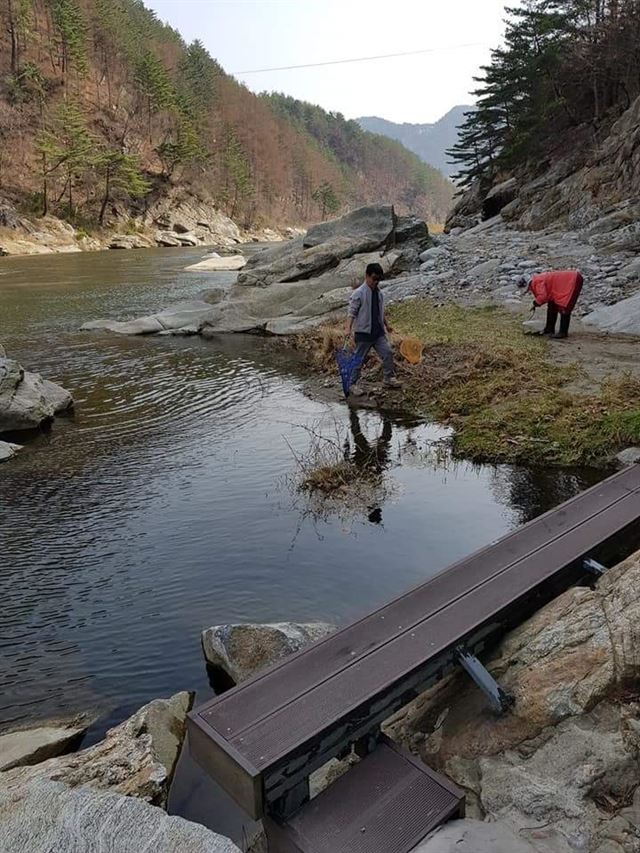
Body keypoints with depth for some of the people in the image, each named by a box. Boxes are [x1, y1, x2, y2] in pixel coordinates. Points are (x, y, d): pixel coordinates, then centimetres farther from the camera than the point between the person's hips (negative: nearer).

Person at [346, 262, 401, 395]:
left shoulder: (379, 293, 8)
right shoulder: (358, 293, -12)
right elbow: (352, 312, -15)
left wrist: (386, 324, 25)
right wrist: (349, 328, -24)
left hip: (378, 332, 6)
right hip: (363, 332, -6)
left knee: (388, 352, 2)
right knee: (359, 359, 2)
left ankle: (388, 379, 14)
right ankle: (353, 384, 13)